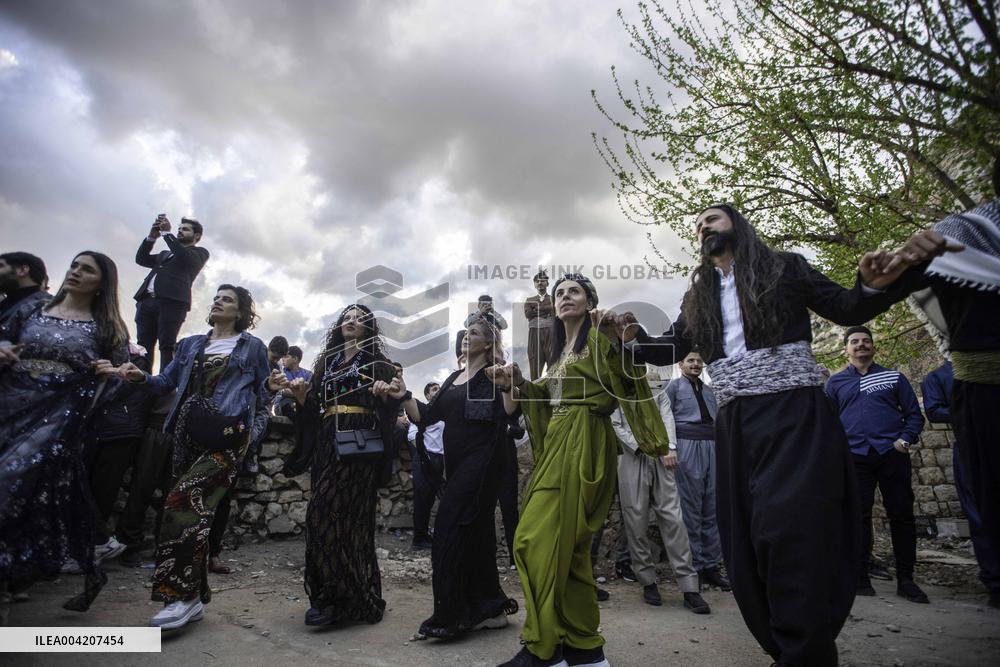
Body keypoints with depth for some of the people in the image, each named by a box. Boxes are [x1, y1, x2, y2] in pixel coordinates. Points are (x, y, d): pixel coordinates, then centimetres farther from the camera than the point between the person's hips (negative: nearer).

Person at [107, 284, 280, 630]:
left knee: (184, 502, -19)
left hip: (227, 436, -5)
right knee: (195, 509, 5)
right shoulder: (190, 344, 21)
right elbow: (167, 383, 19)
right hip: (188, 433, 6)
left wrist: (270, 386, -13)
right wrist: (141, 377, -1)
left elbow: (259, 394, 9)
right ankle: (195, 595, 14)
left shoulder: (252, 347, 8)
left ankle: (183, 596, -12)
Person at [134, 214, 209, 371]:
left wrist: (167, 232, 0)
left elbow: (184, 257, -5)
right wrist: (152, 236, 14)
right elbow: (141, 259, 25)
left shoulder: (200, 252, 16)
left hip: (171, 301, -6)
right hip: (147, 300, 6)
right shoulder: (165, 253, 34)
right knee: (144, 345, -5)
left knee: (167, 347, -15)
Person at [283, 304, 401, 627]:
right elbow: (313, 410, 18)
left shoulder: (377, 362, 5)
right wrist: (302, 397, -1)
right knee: (346, 518, 5)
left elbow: (389, 406, -2)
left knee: (326, 514, -14)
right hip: (327, 445, 5)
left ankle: (335, 597, -5)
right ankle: (357, 597, 15)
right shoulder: (326, 362, 20)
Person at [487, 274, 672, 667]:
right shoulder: (559, 349, 22)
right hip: (558, 445, 9)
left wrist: (621, 339, -29)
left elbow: (628, 380, -15)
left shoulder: (600, 339, -1)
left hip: (582, 444, -9)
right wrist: (518, 383, 11)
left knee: (539, 538, -13)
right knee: (567, 545, 8)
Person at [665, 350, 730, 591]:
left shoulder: (708, 389, 22)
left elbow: (718, 420, 23)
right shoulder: (675, 385, 8)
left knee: (712, 508, 4)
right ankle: (693, 567, 3)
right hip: (687, 445, -5)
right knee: (691, 509, -4)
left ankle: (710, 566, 11)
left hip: (712, 446, 5)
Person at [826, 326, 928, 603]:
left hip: (893, 454, 0)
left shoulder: (893, 377, 11)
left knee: (902, 515, 2)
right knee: (859, 516, 0)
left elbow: (914, 413, 11)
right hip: (855, 456, 0)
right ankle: (860, 577, 7)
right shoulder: (836, 382, 11)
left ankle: (905, 580, 12)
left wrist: (906, 439, -6)